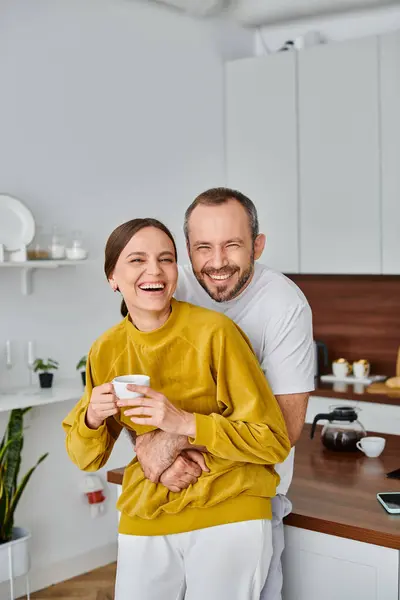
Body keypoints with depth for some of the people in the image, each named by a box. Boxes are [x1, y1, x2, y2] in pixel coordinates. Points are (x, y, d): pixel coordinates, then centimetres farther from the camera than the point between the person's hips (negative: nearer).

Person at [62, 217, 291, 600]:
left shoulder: (214, 332, -15)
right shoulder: (105, 351, -1)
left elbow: (274, 442, -12)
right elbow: (86, 458, 7)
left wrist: (185, 423, -24)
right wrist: (92, 417, -14)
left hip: (228, 515, -3)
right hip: (144, 520, 4)